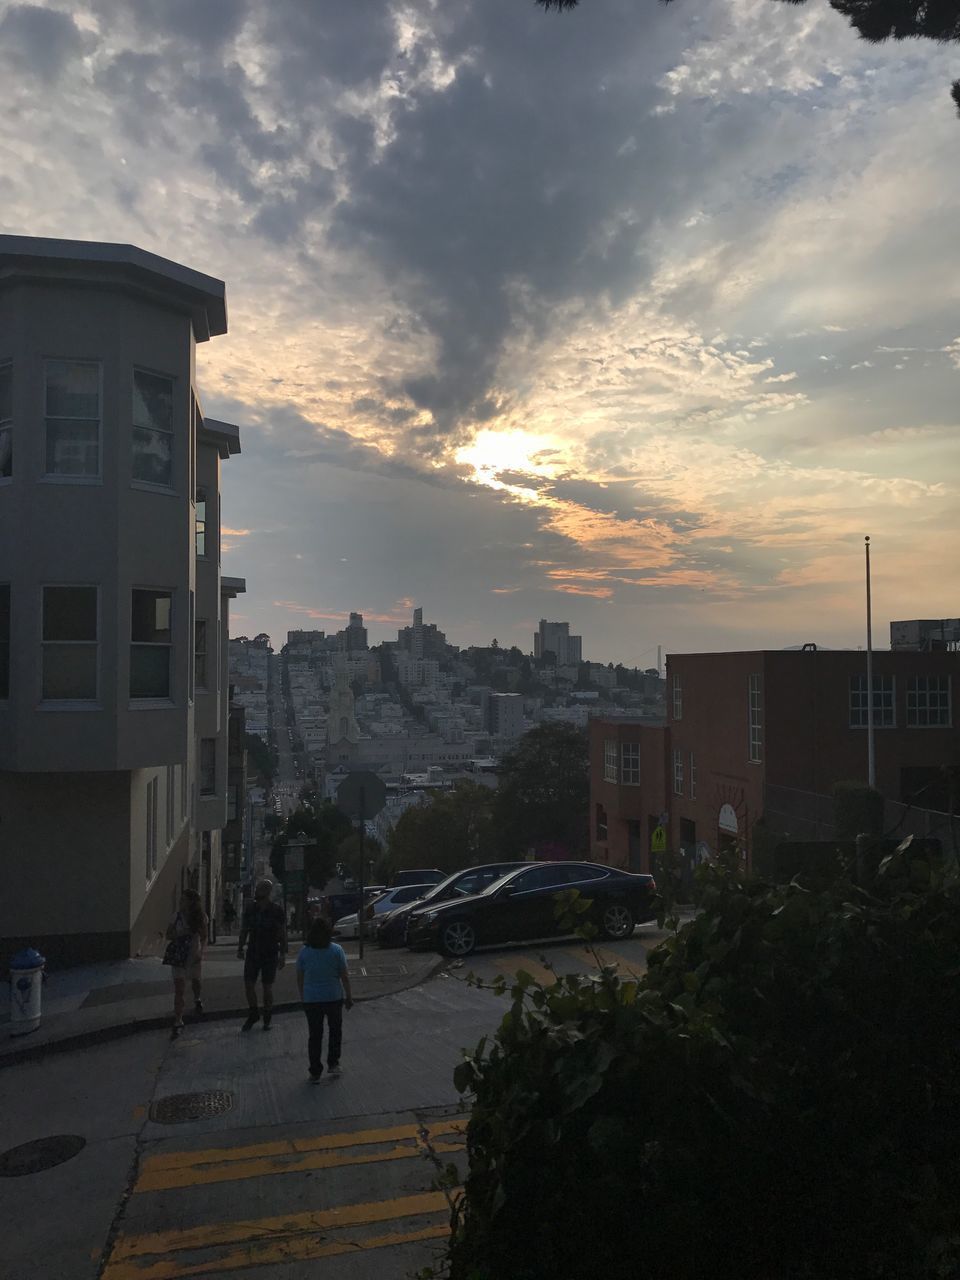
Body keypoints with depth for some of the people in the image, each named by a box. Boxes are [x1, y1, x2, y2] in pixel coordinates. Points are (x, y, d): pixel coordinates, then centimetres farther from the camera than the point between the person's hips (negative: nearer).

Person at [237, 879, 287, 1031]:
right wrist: (240, 948, 6)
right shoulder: (250, 908, 2)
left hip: (270, 954, -3)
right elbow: (244, 930, 11)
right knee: (249, 984, -1)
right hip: (253, 952, 3)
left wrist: (283, 954, -7)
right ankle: (253, 1014, 19)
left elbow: (282, 934, -4)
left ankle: (267, 1019, 17)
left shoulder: (277, 910, -7)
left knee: (267, 987, 2)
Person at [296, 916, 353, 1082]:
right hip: (334, 998, -1)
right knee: (335, 1030, 20)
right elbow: (344, 976, -6)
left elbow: (299, 978, 2)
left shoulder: (304, 951, -5)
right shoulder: (336, 950, -10)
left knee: (315, 1035, 11)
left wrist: (302, 997, 14)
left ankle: (315, 1072, 15)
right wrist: (348, 997, 5)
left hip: (311, 999, 1)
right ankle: (333, 1063, 19)